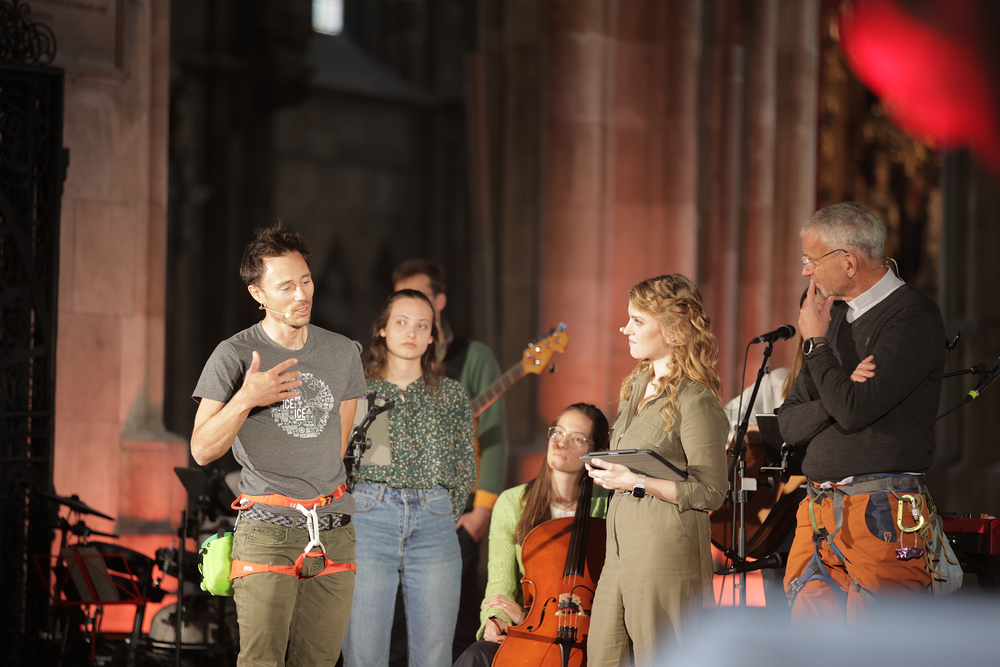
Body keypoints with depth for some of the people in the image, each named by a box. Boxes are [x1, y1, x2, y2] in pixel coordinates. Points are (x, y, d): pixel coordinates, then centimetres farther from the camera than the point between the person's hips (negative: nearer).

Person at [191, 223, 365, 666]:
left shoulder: (342, 353, 10)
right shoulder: (233, 356, -4)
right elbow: (202, 451, -9)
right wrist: (245, 400, -22)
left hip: (334, 533, 4)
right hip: (267, 534, -4)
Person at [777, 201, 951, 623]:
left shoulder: (914, 317, -8)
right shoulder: (835, 315, 18)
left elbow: (855, 411, -19)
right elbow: (789, 424, 14)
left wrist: (817, 342, -4)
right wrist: (844, 389, -6)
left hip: (882, 515, -8)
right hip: (818, 513, 8)